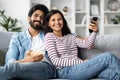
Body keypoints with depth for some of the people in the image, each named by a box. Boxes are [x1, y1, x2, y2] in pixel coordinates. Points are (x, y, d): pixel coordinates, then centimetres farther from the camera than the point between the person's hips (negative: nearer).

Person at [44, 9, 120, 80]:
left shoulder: (70, 36, 26)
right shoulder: (49, 36, 6)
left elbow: (86, 44, 9)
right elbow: (55, 61, -6)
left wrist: (95, 31, -9)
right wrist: (81, 62, -11)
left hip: (78, 68, 6)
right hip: (66, 71, -6)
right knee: (108, 57, -21)